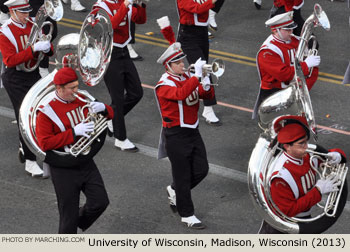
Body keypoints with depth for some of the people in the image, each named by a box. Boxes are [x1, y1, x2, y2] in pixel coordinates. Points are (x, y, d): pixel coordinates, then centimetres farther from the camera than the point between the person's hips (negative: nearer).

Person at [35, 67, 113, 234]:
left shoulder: (81, 100, 5)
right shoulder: (47, 111, -13)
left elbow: (109, 115, 15)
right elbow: (45, 143, -20)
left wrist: (103, 108, -11)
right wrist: (74, 132, -26)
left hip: (86, 162, 5)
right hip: (64, 170, -5)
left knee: (100, 202, 2)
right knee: (69, 215, 1)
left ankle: (79, 223, 30)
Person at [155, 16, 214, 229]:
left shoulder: (188, 78, 7)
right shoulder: (164, 85, -15)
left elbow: (208, 97, 6)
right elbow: (180, 94, -36)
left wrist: (206, 87, -17)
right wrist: (197, 76, -41)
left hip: (193, 131, 7)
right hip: (176, 135, -7)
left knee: (201, 170, 8)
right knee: (183, 175, 0)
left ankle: (175, 191, 34)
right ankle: (187, 215, 11)